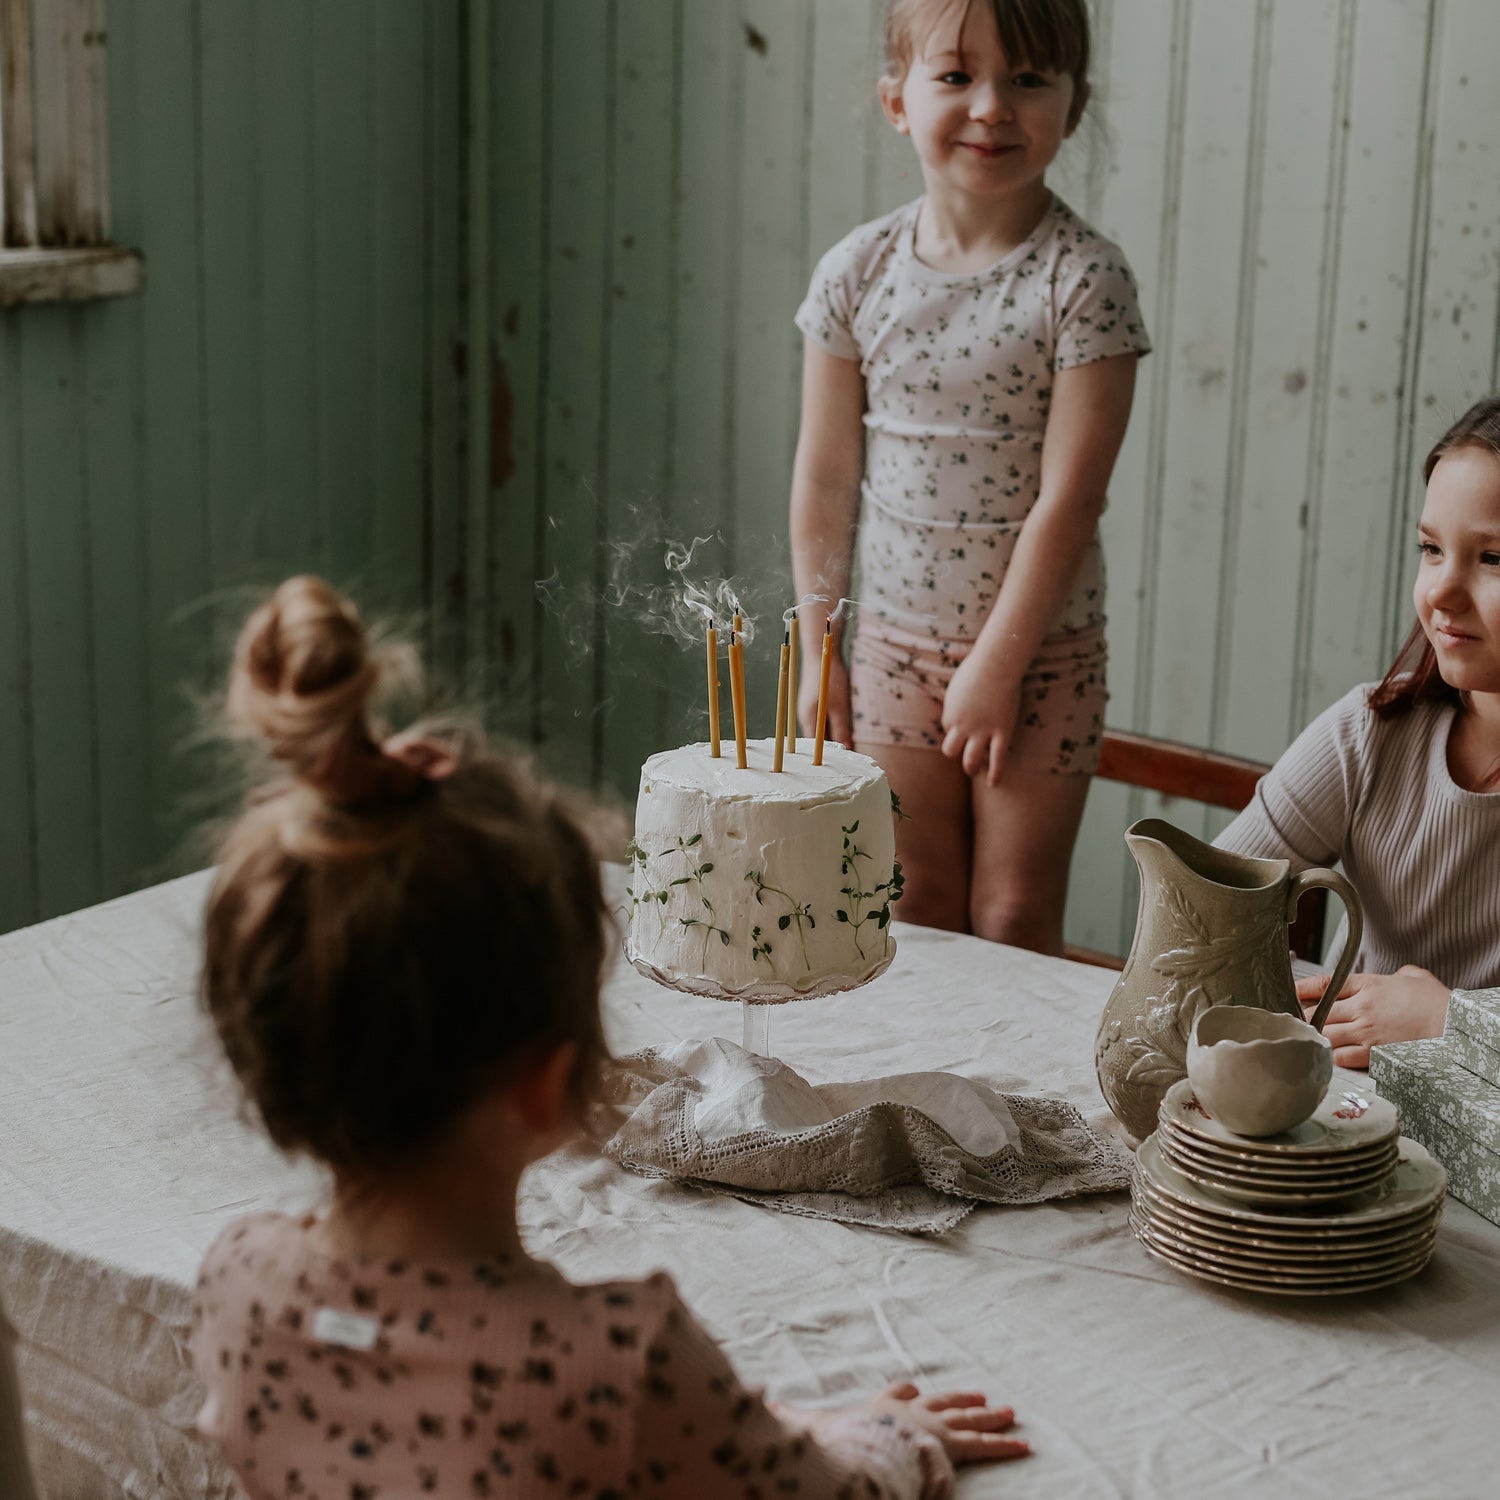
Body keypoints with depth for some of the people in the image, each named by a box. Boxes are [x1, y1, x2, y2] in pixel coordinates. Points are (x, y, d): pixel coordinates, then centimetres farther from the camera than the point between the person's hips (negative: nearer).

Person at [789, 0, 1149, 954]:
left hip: (1041, 652, -3)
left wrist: (998, 663, -15)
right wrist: (818, 650, 5)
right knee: (910, 917, 11)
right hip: (896, 641, 3)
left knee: (1014, 923, 4)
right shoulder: (857, 274, -3)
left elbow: (1067, 495, -15)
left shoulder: (1083, 279, -14)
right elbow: (825, 477, 4)